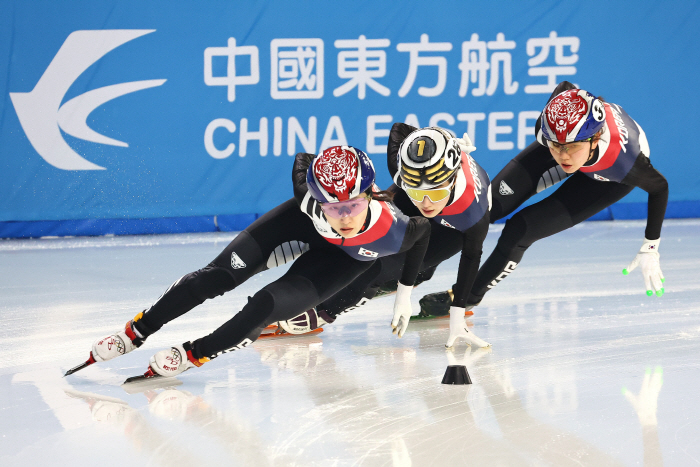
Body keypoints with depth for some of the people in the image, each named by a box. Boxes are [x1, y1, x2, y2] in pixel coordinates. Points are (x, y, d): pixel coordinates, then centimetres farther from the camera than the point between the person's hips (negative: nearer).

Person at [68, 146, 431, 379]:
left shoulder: (392, 230, -42)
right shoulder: (313, 198, -39)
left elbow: (422, 232, -17)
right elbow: (302, 161, -14)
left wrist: (405, 293, -7)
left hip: (346, 256, -1)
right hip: (305, 224, 1)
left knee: (270, 305, -22)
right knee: (221, 274, -8)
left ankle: (194, 354, -4)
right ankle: (135, 332, 4)